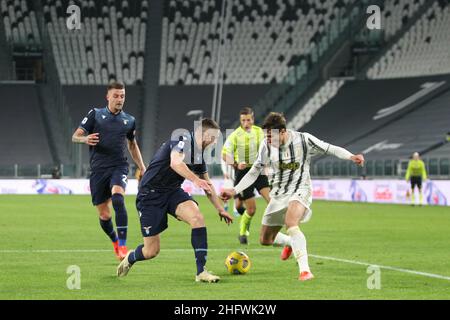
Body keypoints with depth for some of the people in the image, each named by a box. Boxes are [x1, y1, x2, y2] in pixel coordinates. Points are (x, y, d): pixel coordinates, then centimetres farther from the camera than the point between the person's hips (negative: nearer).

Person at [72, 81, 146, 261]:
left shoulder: (129, 120, 11)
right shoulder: (95, 114, 4)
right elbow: (75, 137, 1)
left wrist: (142, 167, 20)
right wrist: (85, 139, -22)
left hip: (118, 167, 0)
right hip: (98, 170, 0)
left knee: (117, 199, -30)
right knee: (104, 215, 3)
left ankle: (123, 246, -30)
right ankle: (115, 242, 34)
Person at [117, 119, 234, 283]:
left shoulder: (199, 156, 8)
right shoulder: (183, 139, -16)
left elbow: (207, 185, 23)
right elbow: (175, 163, -37)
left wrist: (220, 209, 24)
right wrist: (196, 180, -46)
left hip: (173, 192, 7)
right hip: (151, 194, -7)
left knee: (197, 218, -24)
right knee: (151, 251, -4)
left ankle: (201, 272, -19)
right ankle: (130, 258, 33)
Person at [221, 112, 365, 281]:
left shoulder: (303, 140, -15)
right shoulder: (266, 146, -5)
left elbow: (330, 149, -6)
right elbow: (254, 172, 6)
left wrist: (351, 157, -22)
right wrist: (234, 190, -1)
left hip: (300, 190, -5)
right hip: (278, 195, 5)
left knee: (290, 223, -37)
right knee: (265, 240, 11)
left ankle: (305, 270, -39)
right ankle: (290, 242, 47)